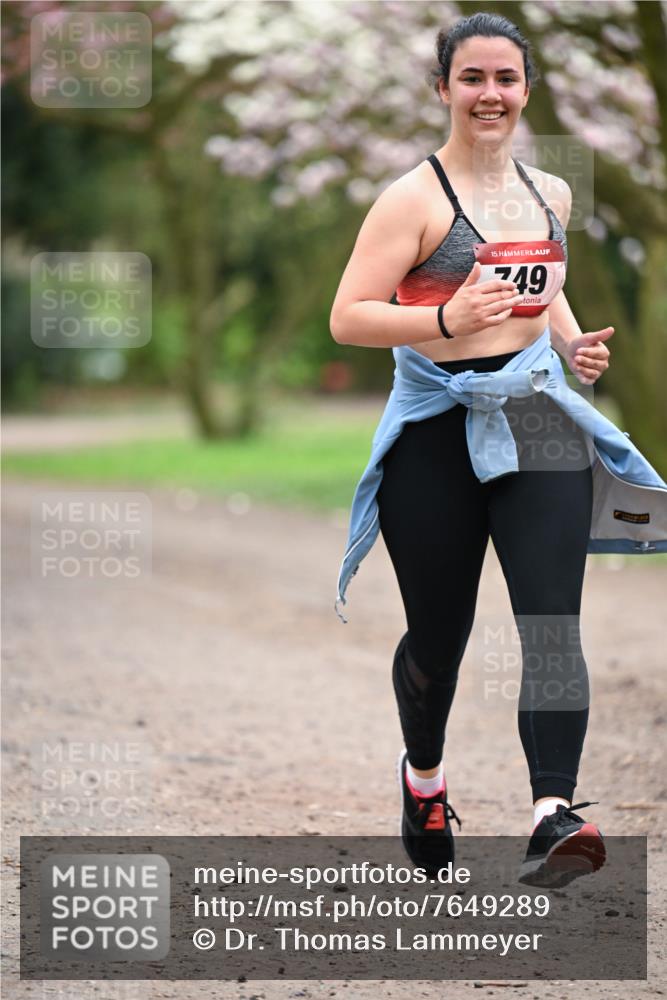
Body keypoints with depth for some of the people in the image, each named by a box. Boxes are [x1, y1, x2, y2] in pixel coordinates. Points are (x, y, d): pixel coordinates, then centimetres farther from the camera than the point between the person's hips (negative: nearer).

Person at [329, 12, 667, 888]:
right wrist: (447, 320, -27)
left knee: (552, 623, -14)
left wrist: (573, 343, 10)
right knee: (439, 633, 10)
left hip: (538, 422, 3)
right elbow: (347, 318, -12)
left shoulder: (550, 195, 12)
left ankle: (554, 815, -24)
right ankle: (423, 775, 39)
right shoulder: (414, 199, -7)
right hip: (437, 431, -3)